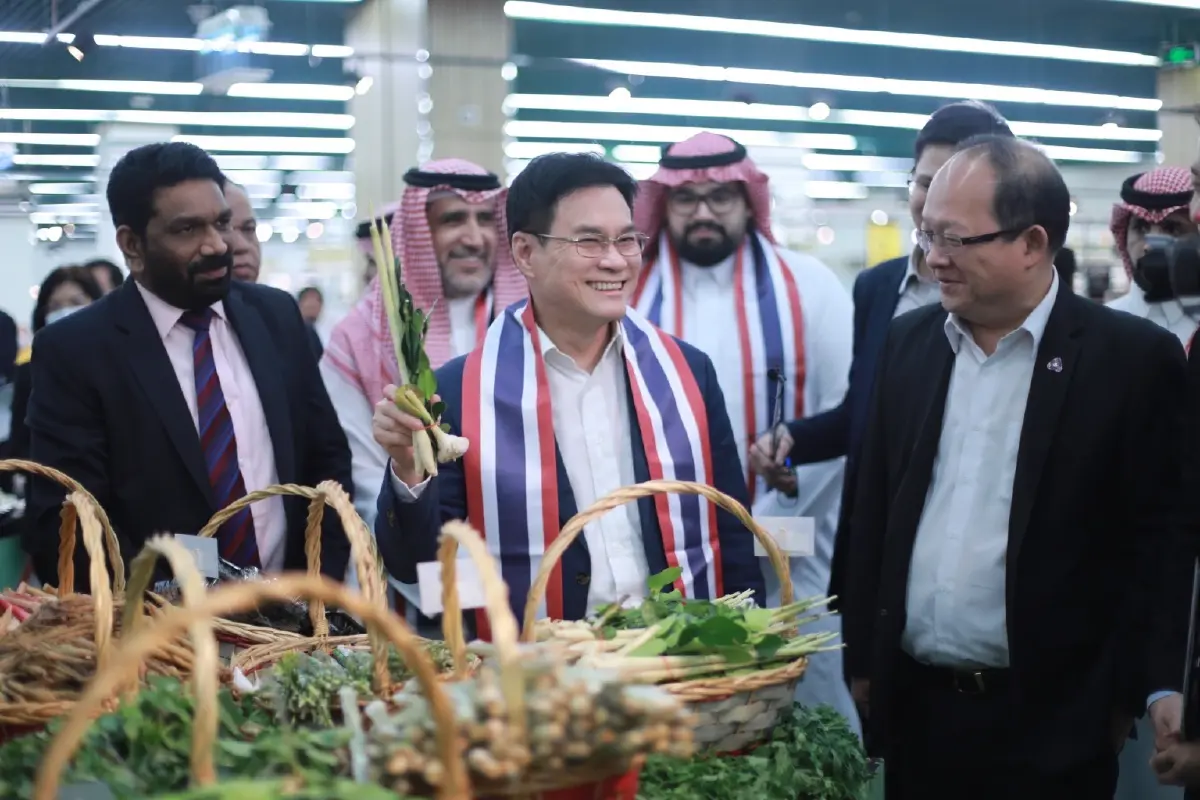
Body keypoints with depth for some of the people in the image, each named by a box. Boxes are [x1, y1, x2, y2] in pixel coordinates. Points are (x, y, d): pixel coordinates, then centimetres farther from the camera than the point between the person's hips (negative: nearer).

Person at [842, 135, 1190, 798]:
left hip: (1050, 724, -4)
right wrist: (862, 656, 9)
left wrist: (1159, 687, -12)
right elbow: (874, 511, 9)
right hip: (913, 707, 4)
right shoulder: (908, 342, 5)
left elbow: (1163, 537, -7)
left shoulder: (1133, 358, -8)